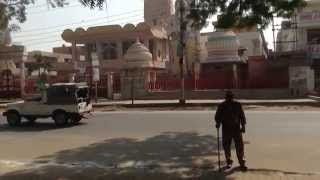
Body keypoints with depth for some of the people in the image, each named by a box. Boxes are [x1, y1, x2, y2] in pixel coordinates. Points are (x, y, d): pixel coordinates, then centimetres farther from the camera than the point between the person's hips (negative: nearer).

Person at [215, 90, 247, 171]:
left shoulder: (238, 105, 4)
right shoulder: (222, 106, 2)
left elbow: (242, 116, 6)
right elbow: (218, 116, 6)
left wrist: (243, 126, -1)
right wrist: (218, 123, -12)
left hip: (236, 128, 0)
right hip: (226, 129, 0)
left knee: (240, 146, -2)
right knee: (226, 146, 6)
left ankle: (242, 163, 9)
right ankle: (229, 161, 22)